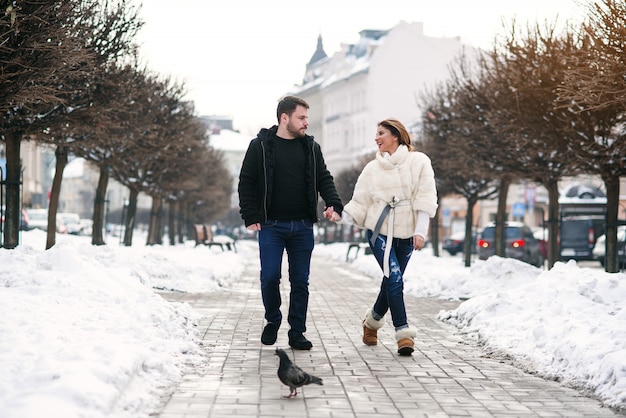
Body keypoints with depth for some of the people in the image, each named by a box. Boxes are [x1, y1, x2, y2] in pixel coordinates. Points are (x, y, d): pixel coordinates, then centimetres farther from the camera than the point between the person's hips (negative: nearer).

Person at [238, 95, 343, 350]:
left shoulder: (311, 147, 8)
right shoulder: (261, 145, -1)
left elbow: (324, 179, 12)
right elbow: (246, 183, 0)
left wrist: (334, 204, -6)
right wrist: (250, 217, -8)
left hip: (302, 227, 3)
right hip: (271, 225, -3)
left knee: (300, 281, 4)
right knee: (270, 277, -5)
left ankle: (297, 332, 13)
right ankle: (272, 321, 19)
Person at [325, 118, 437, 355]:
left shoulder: (418, 162, 1)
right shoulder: (372, 169, 6)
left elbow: (425, 198, -4)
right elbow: (360, 204, 4)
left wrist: (420, 231, -12)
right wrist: (339, 216, -11)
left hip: (406, 233, 0)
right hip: (379, 231, 0)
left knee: (391, 281, 9)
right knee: (394, 279, -15)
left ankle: (373, 320, 35)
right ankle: (403, 332, -12)